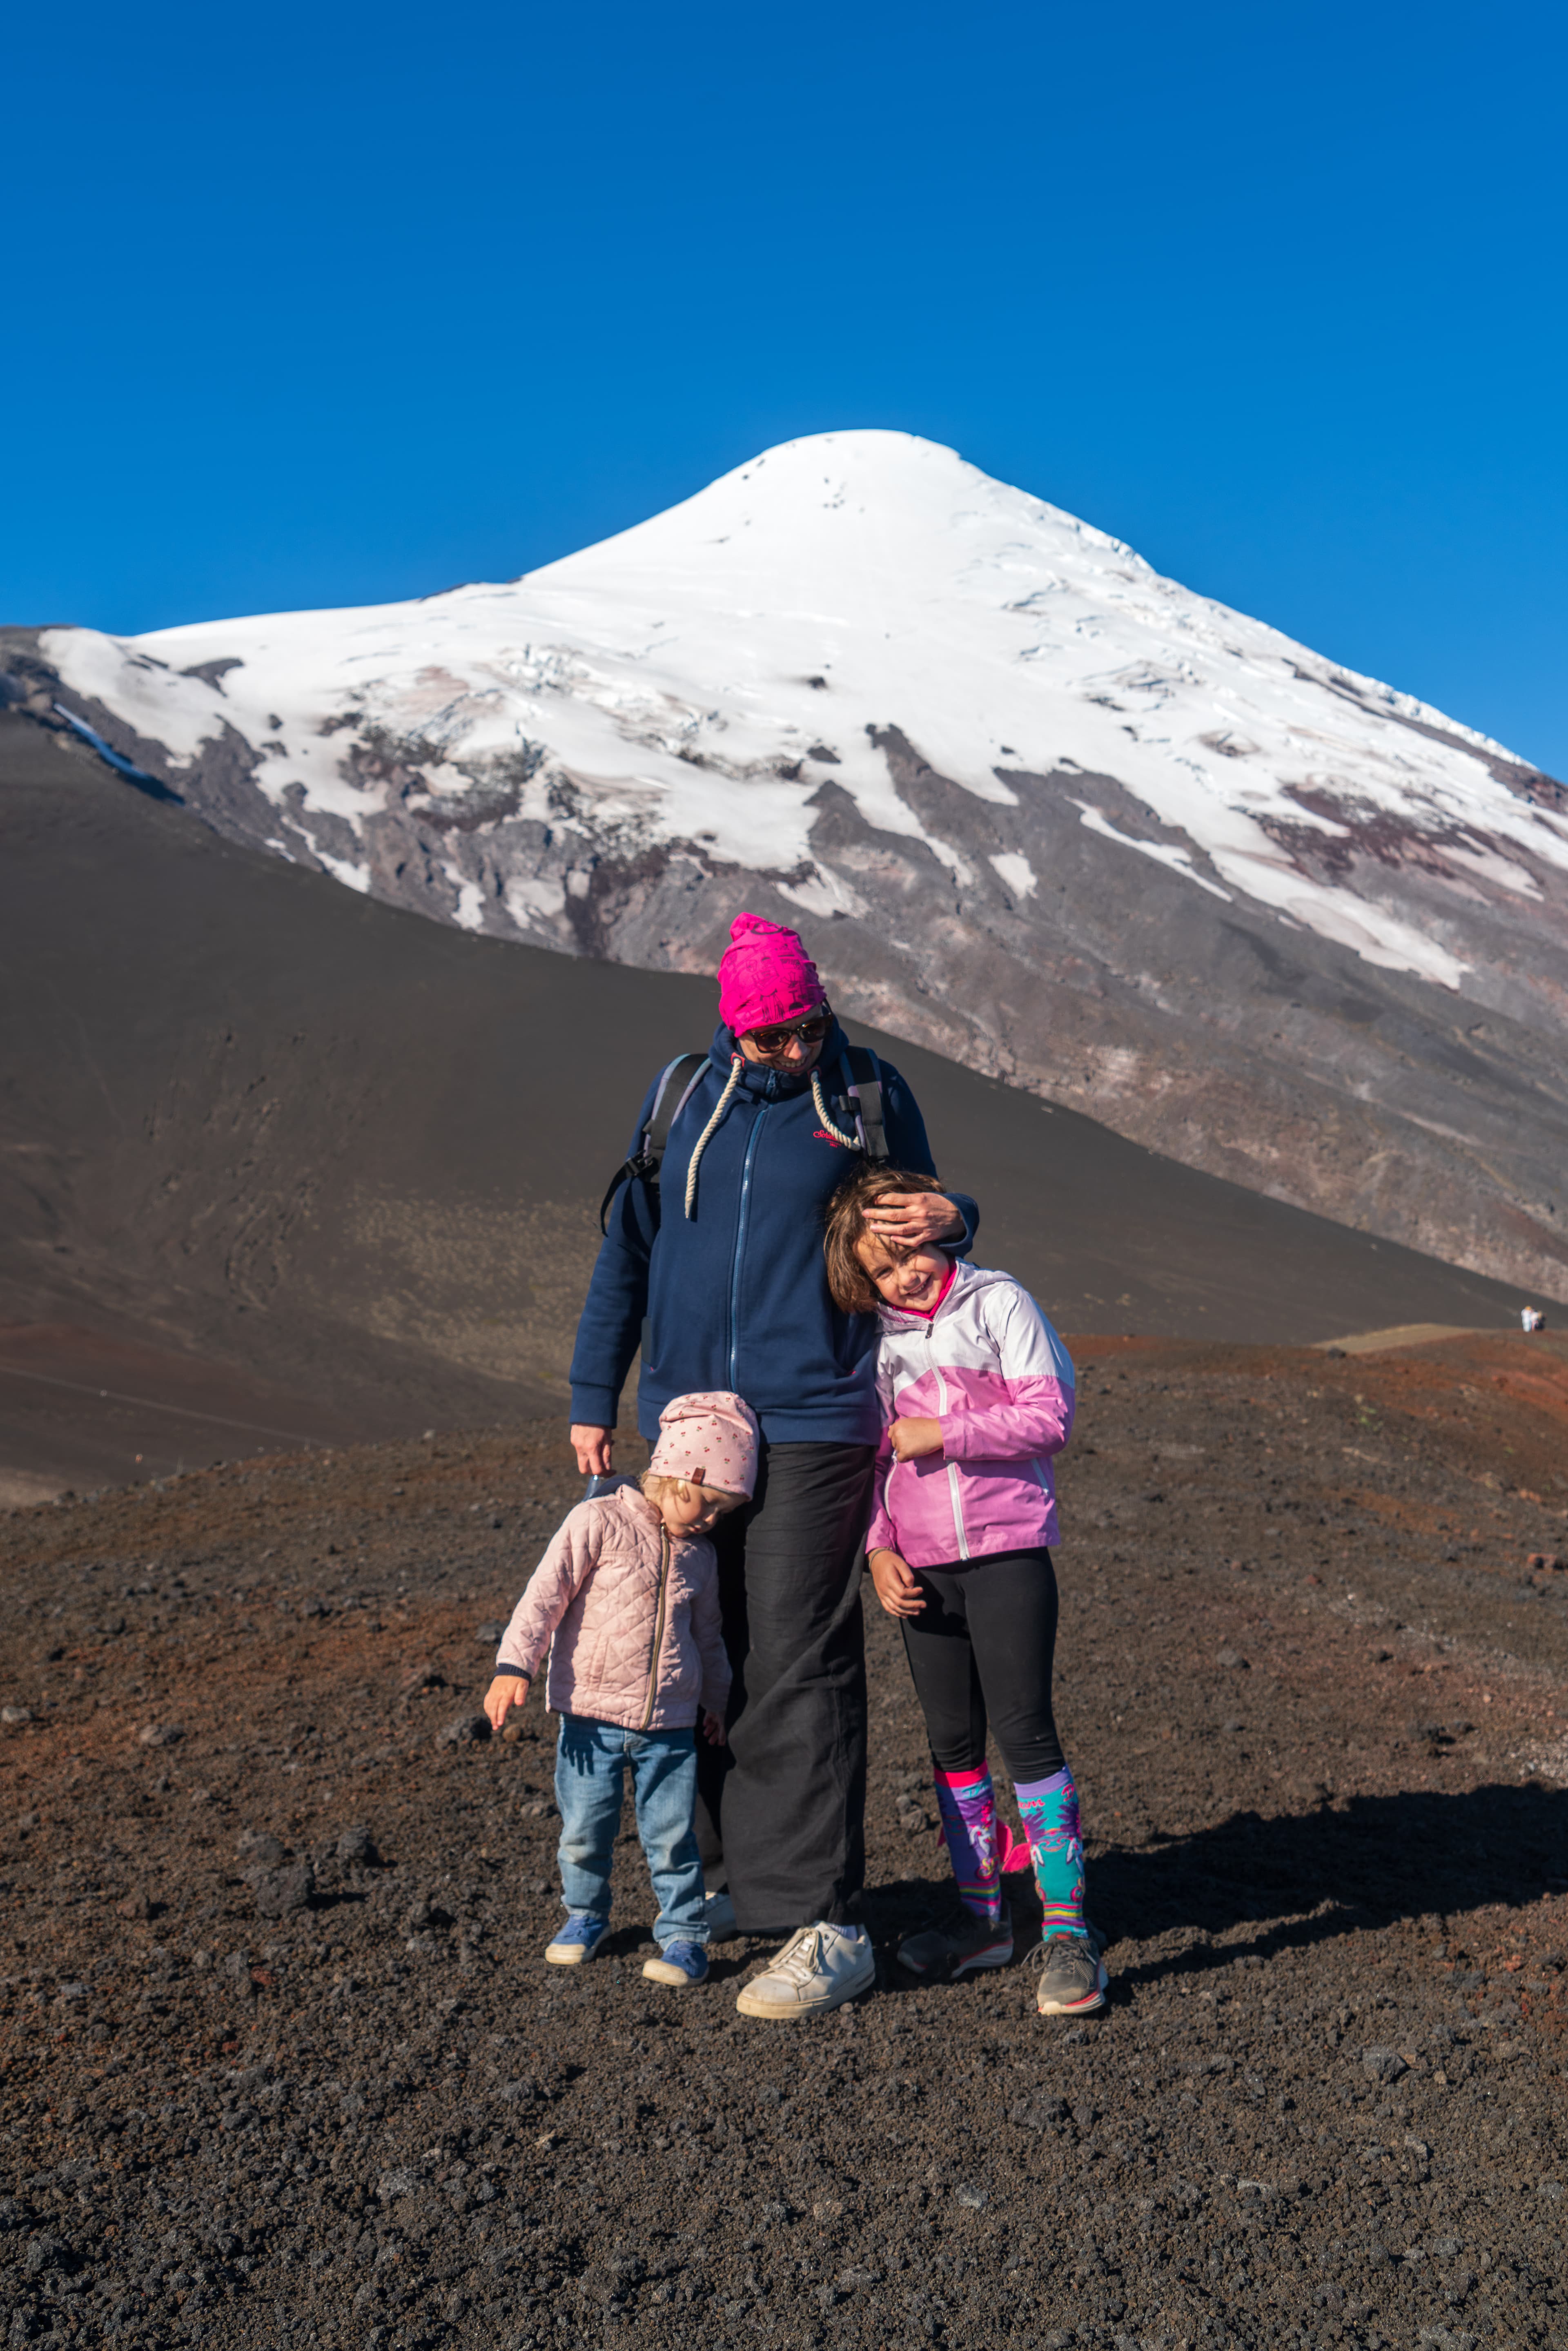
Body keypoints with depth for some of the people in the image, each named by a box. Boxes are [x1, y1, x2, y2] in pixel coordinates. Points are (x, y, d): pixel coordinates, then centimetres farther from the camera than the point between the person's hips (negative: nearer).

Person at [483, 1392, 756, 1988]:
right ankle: (585, 1916, 30)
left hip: (670, 1726, 3)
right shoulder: (598, 1523, -9)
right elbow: (544, 1596, -12)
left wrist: (716, 1699, 31)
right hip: (592, 1719, -3)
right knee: (584, 1832, 8)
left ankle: (682, 1933, 18)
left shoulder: (700, 1555, 8)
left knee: (672, 1837, 3)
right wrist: (515, 1666, -20)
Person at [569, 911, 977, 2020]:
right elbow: (628, 1250, 14)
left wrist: (949, 1220, -12)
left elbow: (910, 1239, 13)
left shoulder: (870, 1097, 1)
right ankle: (723, 1882, 27)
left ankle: (826, 1928, -2)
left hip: (813, 1430, -4)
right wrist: (594, 1396, 12)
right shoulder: (682, 1097, 7)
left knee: (797, 1671, -7)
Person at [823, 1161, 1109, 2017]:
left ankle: (1067, 1929, -1)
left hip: (1008, 1549, -5)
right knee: (953, 1742, 11)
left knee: (1024, 1730, -8)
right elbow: (873, 1455, 12)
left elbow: (1049, 1417, -10)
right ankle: (982, 1917, 24)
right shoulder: (876, 1336, 8)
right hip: (921, 1566, 5)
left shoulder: (997, 1302, -4)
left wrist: (942, 1434, -15)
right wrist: (879, 1548, 0)